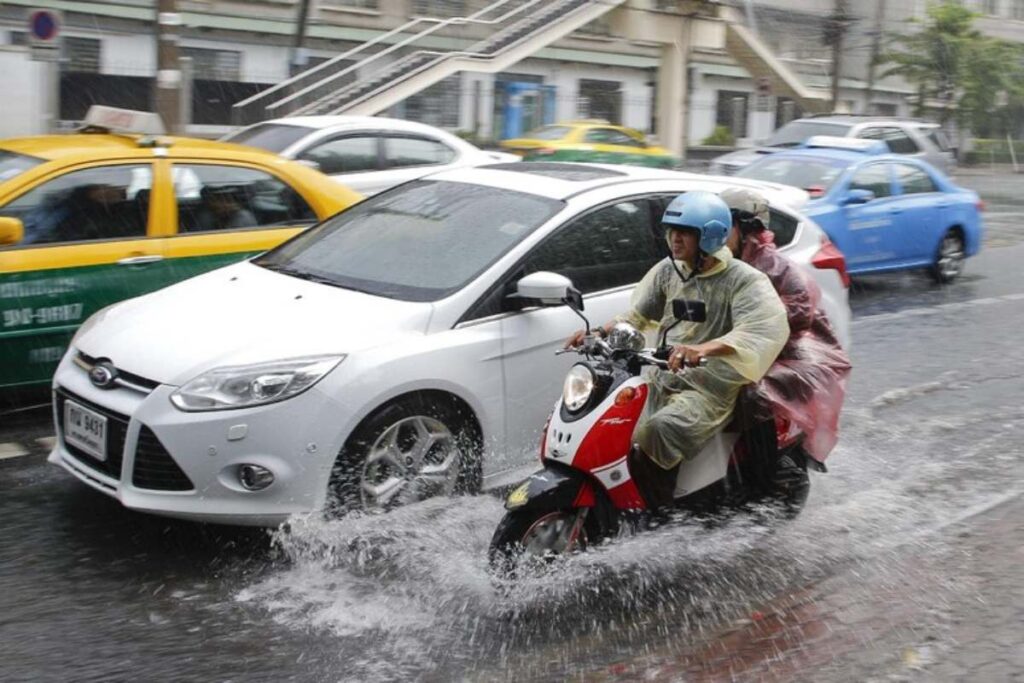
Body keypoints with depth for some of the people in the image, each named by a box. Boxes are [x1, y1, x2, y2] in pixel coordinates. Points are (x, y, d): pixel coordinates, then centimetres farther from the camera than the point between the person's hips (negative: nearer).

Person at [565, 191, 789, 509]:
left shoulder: (745, 280, -11)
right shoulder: (668, 271, 10)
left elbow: (771, 327, -29)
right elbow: (637, 315, 18)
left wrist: (704, 349, -45)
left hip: (709, 390, -8)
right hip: (661, 380, 8)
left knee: (659, 431, -34)